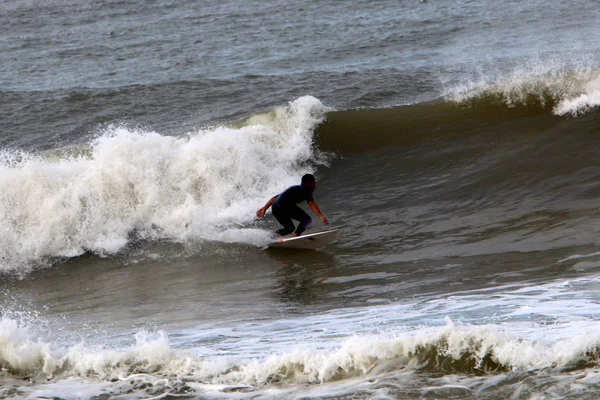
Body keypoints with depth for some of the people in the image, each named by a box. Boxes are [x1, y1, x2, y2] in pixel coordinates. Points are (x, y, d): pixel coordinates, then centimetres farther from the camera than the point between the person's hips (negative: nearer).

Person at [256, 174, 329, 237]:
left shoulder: (294, 189, 34)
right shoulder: (306, 190, 10)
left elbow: (274, 198, 35)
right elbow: (311, 203, -9)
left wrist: (264, 208, 38)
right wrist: (321, 216, -17)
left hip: (275, 209, 8)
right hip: (285, 206, -8)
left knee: (289, 228, 25)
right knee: (307, 220, -4)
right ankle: (295, 236, -22)